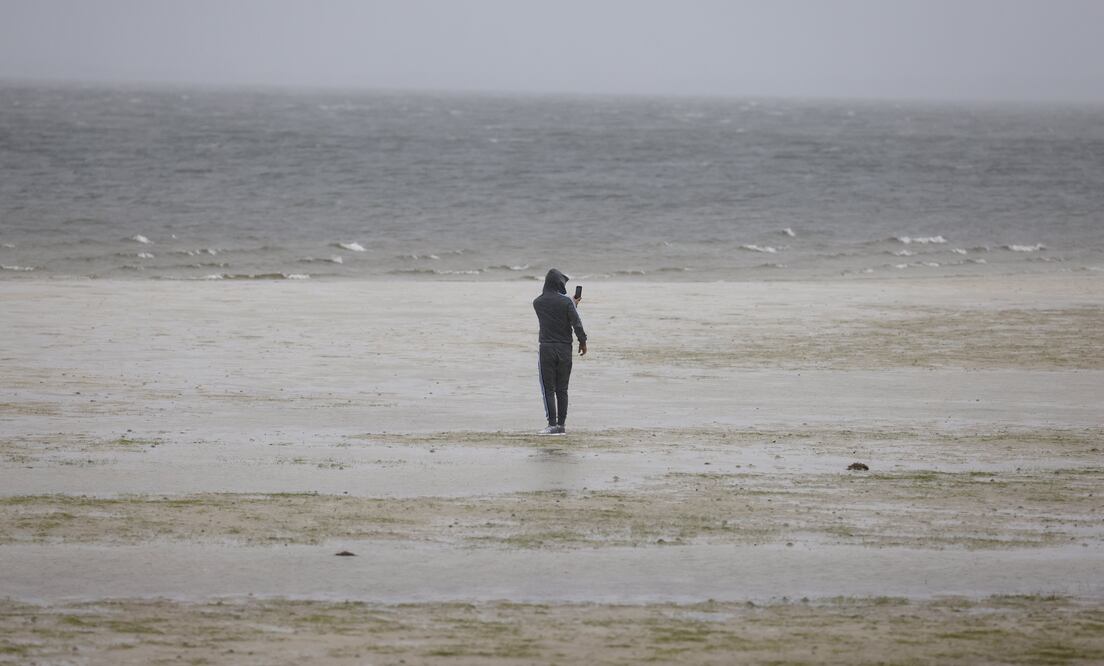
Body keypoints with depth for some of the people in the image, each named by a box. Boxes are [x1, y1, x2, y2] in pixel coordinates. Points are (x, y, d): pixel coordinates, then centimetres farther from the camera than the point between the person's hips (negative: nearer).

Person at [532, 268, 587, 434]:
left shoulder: (538, 302, 1)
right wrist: (583, 341, 2)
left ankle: (553, 424, -8)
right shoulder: (566, 301, -8)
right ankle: (561, 425, 8)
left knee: (548, 389, 1)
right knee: (562, 389, 9)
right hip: (564, 349, 0)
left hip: (546, 349, 0)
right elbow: (576, 323, -12)